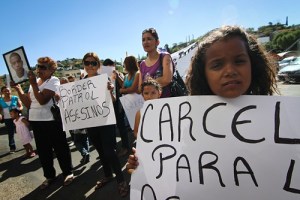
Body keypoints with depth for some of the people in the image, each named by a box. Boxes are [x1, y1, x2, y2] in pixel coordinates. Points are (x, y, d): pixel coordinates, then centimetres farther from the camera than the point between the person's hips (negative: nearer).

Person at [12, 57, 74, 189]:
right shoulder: (34, 82, 11)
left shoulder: (54, 81, -9)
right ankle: (49, 176, 30)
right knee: (43, 150, 15)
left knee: (60, 148, 4)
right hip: (35, 121, 7)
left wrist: (33, 84, -21)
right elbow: (28, 104, 8)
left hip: (51, 121, -7)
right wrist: (18, 89, 1)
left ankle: (68, 173, 22)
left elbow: (42, 100, -21)